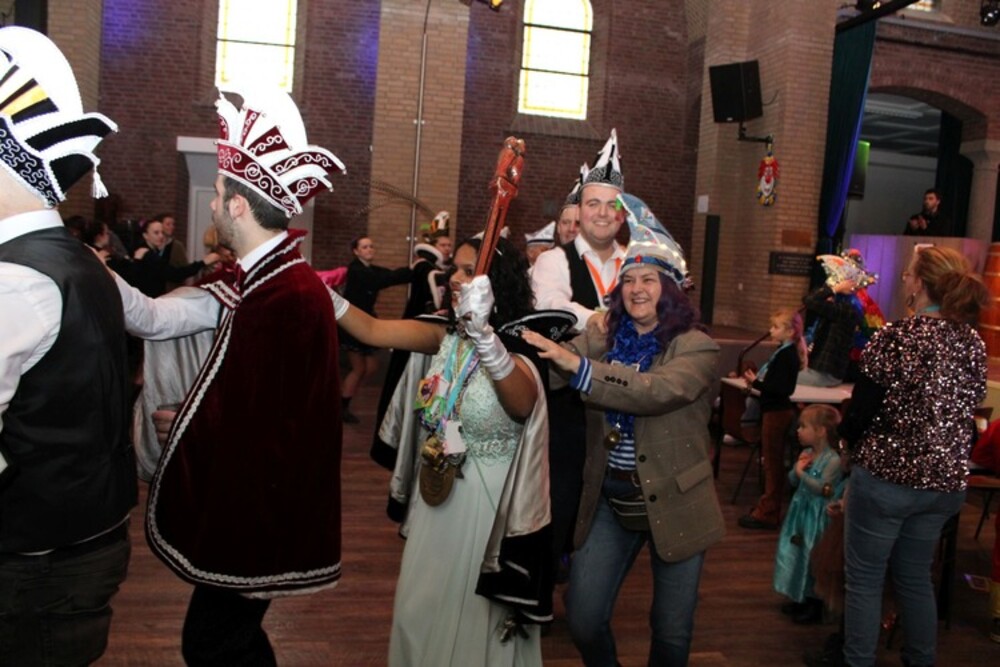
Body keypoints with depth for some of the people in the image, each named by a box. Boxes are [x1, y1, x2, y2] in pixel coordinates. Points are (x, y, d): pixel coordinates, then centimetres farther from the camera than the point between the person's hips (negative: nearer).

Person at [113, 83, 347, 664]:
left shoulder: (289, 296, -27)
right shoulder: (258, 280, 4)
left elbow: (264, 425, -24)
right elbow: (156, 319, 8)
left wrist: (184, 425, -11)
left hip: (264, 505, -9)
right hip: (248, 496, 9)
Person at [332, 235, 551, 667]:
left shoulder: (516, 354, -19)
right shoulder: (446, 337, -1)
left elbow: (523, 404, -41)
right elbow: (372, 331, -6)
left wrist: (482, 333, -55)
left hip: (484, 506, -6)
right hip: (436, 495, 6)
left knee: (473, 618, 11)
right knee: (422, 611, 20)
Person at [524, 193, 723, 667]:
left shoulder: (695, 348, -10)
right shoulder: (602, 337, 2)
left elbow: (656, 390, -30)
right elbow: (554, 365, -15)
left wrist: (578, 366, -40)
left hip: (672, 504, -3)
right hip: (609, 500, 3)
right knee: (583, 620, 8)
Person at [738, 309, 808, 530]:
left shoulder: (787, 355, -19)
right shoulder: (784, 352, 10)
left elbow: (782, 389, -25)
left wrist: (756, 383, -19)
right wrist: (757, 381, 4)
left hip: (777, 412, -10)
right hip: (776, 410, 10)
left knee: (773, 462, -2)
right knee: (773, 461, 17)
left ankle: (767, 513, 6)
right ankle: (769, 506, 28)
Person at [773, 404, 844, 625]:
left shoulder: (832, 460, -19)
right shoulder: (807, 453, 4)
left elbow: (822, 488, -25)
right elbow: (792, 481, 9)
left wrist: (802, 474, -21)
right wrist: (797, 469, -9)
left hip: (818, 516, -8)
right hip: (801, 511, 8)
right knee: (798, 554, 17)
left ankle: (815, 604, 17)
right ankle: (800, 597, 33)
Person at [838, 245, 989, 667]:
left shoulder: (895, 338, -17)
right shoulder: (973, 344, 2)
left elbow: (861, 411, -15)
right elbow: (965, 413, 9)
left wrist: (848, 439, 5)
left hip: (886, 474, -6)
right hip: (945, 481, 6)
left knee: (865, 578, 8)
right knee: (916, 577, 21)